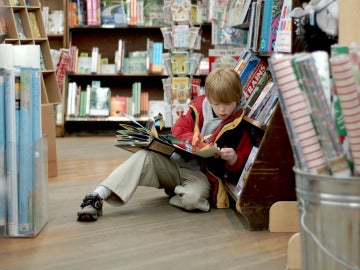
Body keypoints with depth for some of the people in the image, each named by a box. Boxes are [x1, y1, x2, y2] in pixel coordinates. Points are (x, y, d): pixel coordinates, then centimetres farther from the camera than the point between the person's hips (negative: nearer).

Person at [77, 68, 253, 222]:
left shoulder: (240, 126, -4)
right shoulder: (198, 108, 5)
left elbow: (241, 164, -1)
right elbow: (178, 131, 1)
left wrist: (233, 159, -26)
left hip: (202, 175, -3)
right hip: (176, 164, 3)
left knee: (193, 198, -39)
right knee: (144, 156, -26)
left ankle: (176, 192, -2)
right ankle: (98, 196, -34)